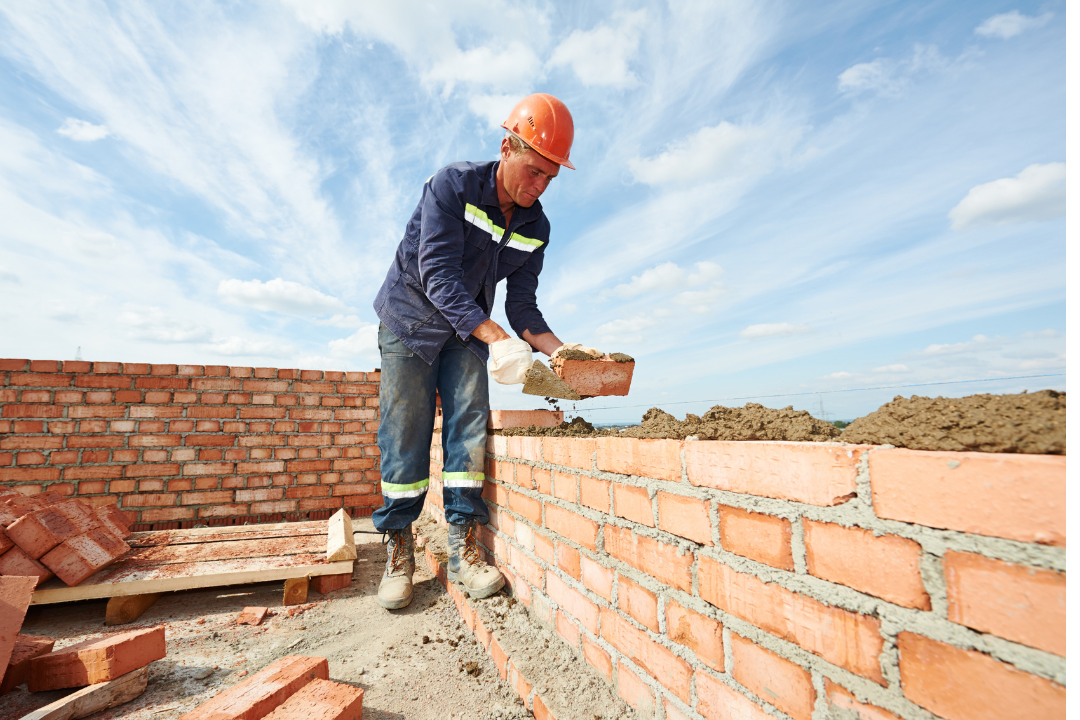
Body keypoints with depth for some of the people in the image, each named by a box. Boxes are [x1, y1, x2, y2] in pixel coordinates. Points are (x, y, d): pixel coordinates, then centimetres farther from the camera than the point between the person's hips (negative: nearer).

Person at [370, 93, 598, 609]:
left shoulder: (536, 227, -4)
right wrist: (497, 339, -41)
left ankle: (463, 548, -2)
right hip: (410, 318, -3)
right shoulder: (452, 186, -18)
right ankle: (398, 552, 8)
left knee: (469, 422, -9)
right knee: (404, 431, -5)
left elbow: (522, 306, -5)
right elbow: (438, 275, -29)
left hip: (469, 330, 4)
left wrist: (561, 351, -22)